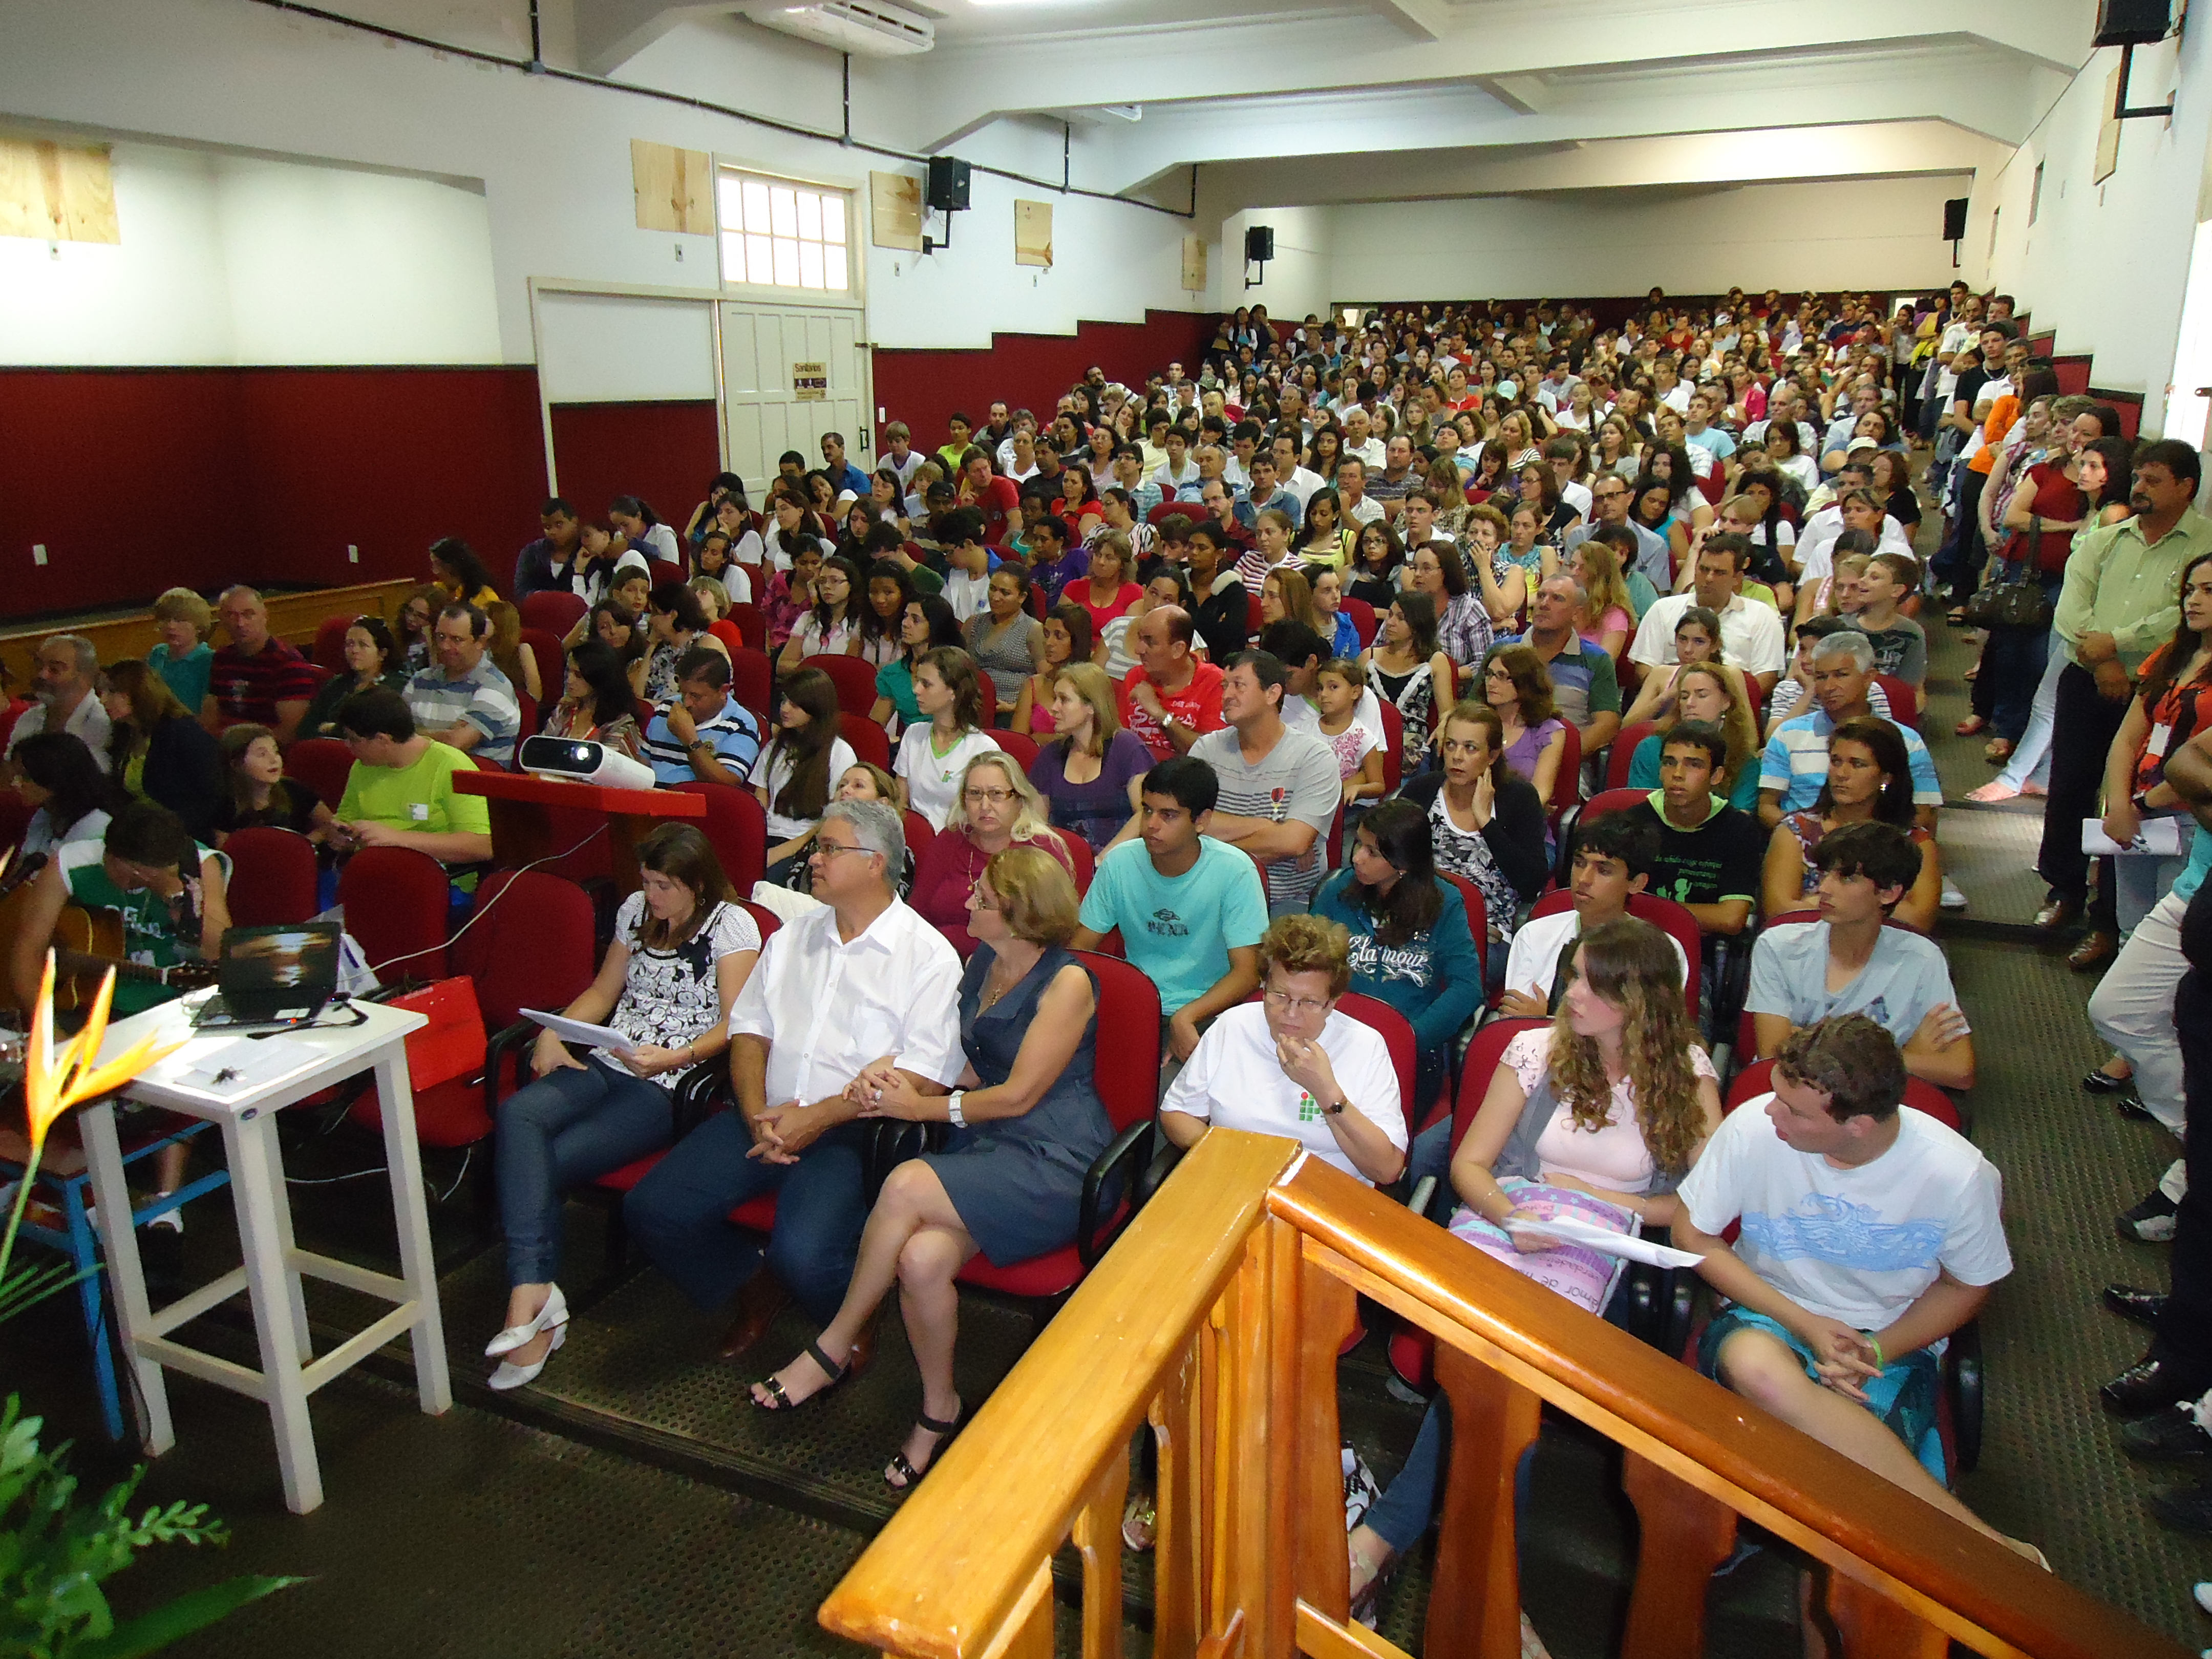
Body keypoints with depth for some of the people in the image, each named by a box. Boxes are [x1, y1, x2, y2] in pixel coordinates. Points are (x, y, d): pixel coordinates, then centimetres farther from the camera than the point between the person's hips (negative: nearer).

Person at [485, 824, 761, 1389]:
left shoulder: (731, 924, -2)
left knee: (539, 1164, -23)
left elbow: (734, 1025, -9)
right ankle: (533, 1291, -35)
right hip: (607, 1064, 6)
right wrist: (554, 1032, 6)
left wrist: (674, 1058, -25)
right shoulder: (636, 910, 19)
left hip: (671, 1085, -6)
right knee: (518, 1113, -26)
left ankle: (532, 1296, -15)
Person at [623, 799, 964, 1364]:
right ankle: (756, 1286, 17)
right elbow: (749, 1029, 13)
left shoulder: (928, 955, -3)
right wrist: (756, 1115, -6)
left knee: (803, 1254, -28)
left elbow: (924, 1074, -11)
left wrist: (819, 1116, -15)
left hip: (852, 1130, -6)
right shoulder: (793, 936, 17)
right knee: (652, 1208, -10)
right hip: (766, 1115, 6)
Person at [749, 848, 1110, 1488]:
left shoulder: (1067, 984, -11)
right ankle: (939, 1408, -3)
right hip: (985, 1147, 6)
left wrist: (920, 1107, -5)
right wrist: (894, 1073, 0)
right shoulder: (983, 963, 14)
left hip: (1054, 1163, -6)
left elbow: (1018, 1096, -11)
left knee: (906, 1186, -29)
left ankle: (834, 1345, -8)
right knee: (921, 1257, -25)